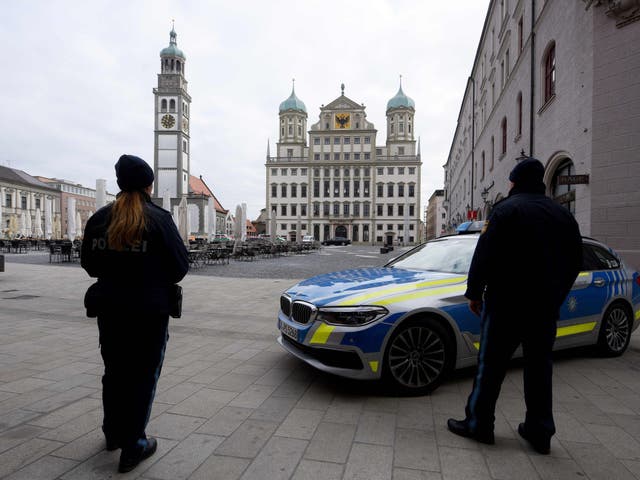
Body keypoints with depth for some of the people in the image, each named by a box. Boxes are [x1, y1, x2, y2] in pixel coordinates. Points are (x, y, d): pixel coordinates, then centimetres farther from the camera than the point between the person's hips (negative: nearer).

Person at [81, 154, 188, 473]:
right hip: (149, 311, -5)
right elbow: (179, 267, -11)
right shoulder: (159, 219, -14)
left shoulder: (99, 218, 0)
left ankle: (113, 434, 40)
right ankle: (132, 448, 18)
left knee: (114, 372, 21)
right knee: (142, 377, 8)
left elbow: (89, 263, 8)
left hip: (110, 309, 5)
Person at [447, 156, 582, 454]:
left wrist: (474, 293, -5)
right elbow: (574, 261, 16)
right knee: (539, 368, 14)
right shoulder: (563, 214, 11)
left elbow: (484, 256, -14)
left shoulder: (507, 209, -9)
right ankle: (539, 432, 21)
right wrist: (555, 296, 21)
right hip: (546, 306, 6)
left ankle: (479, 424, 11)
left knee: (491, 365, 2)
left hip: (506, 303, -6)